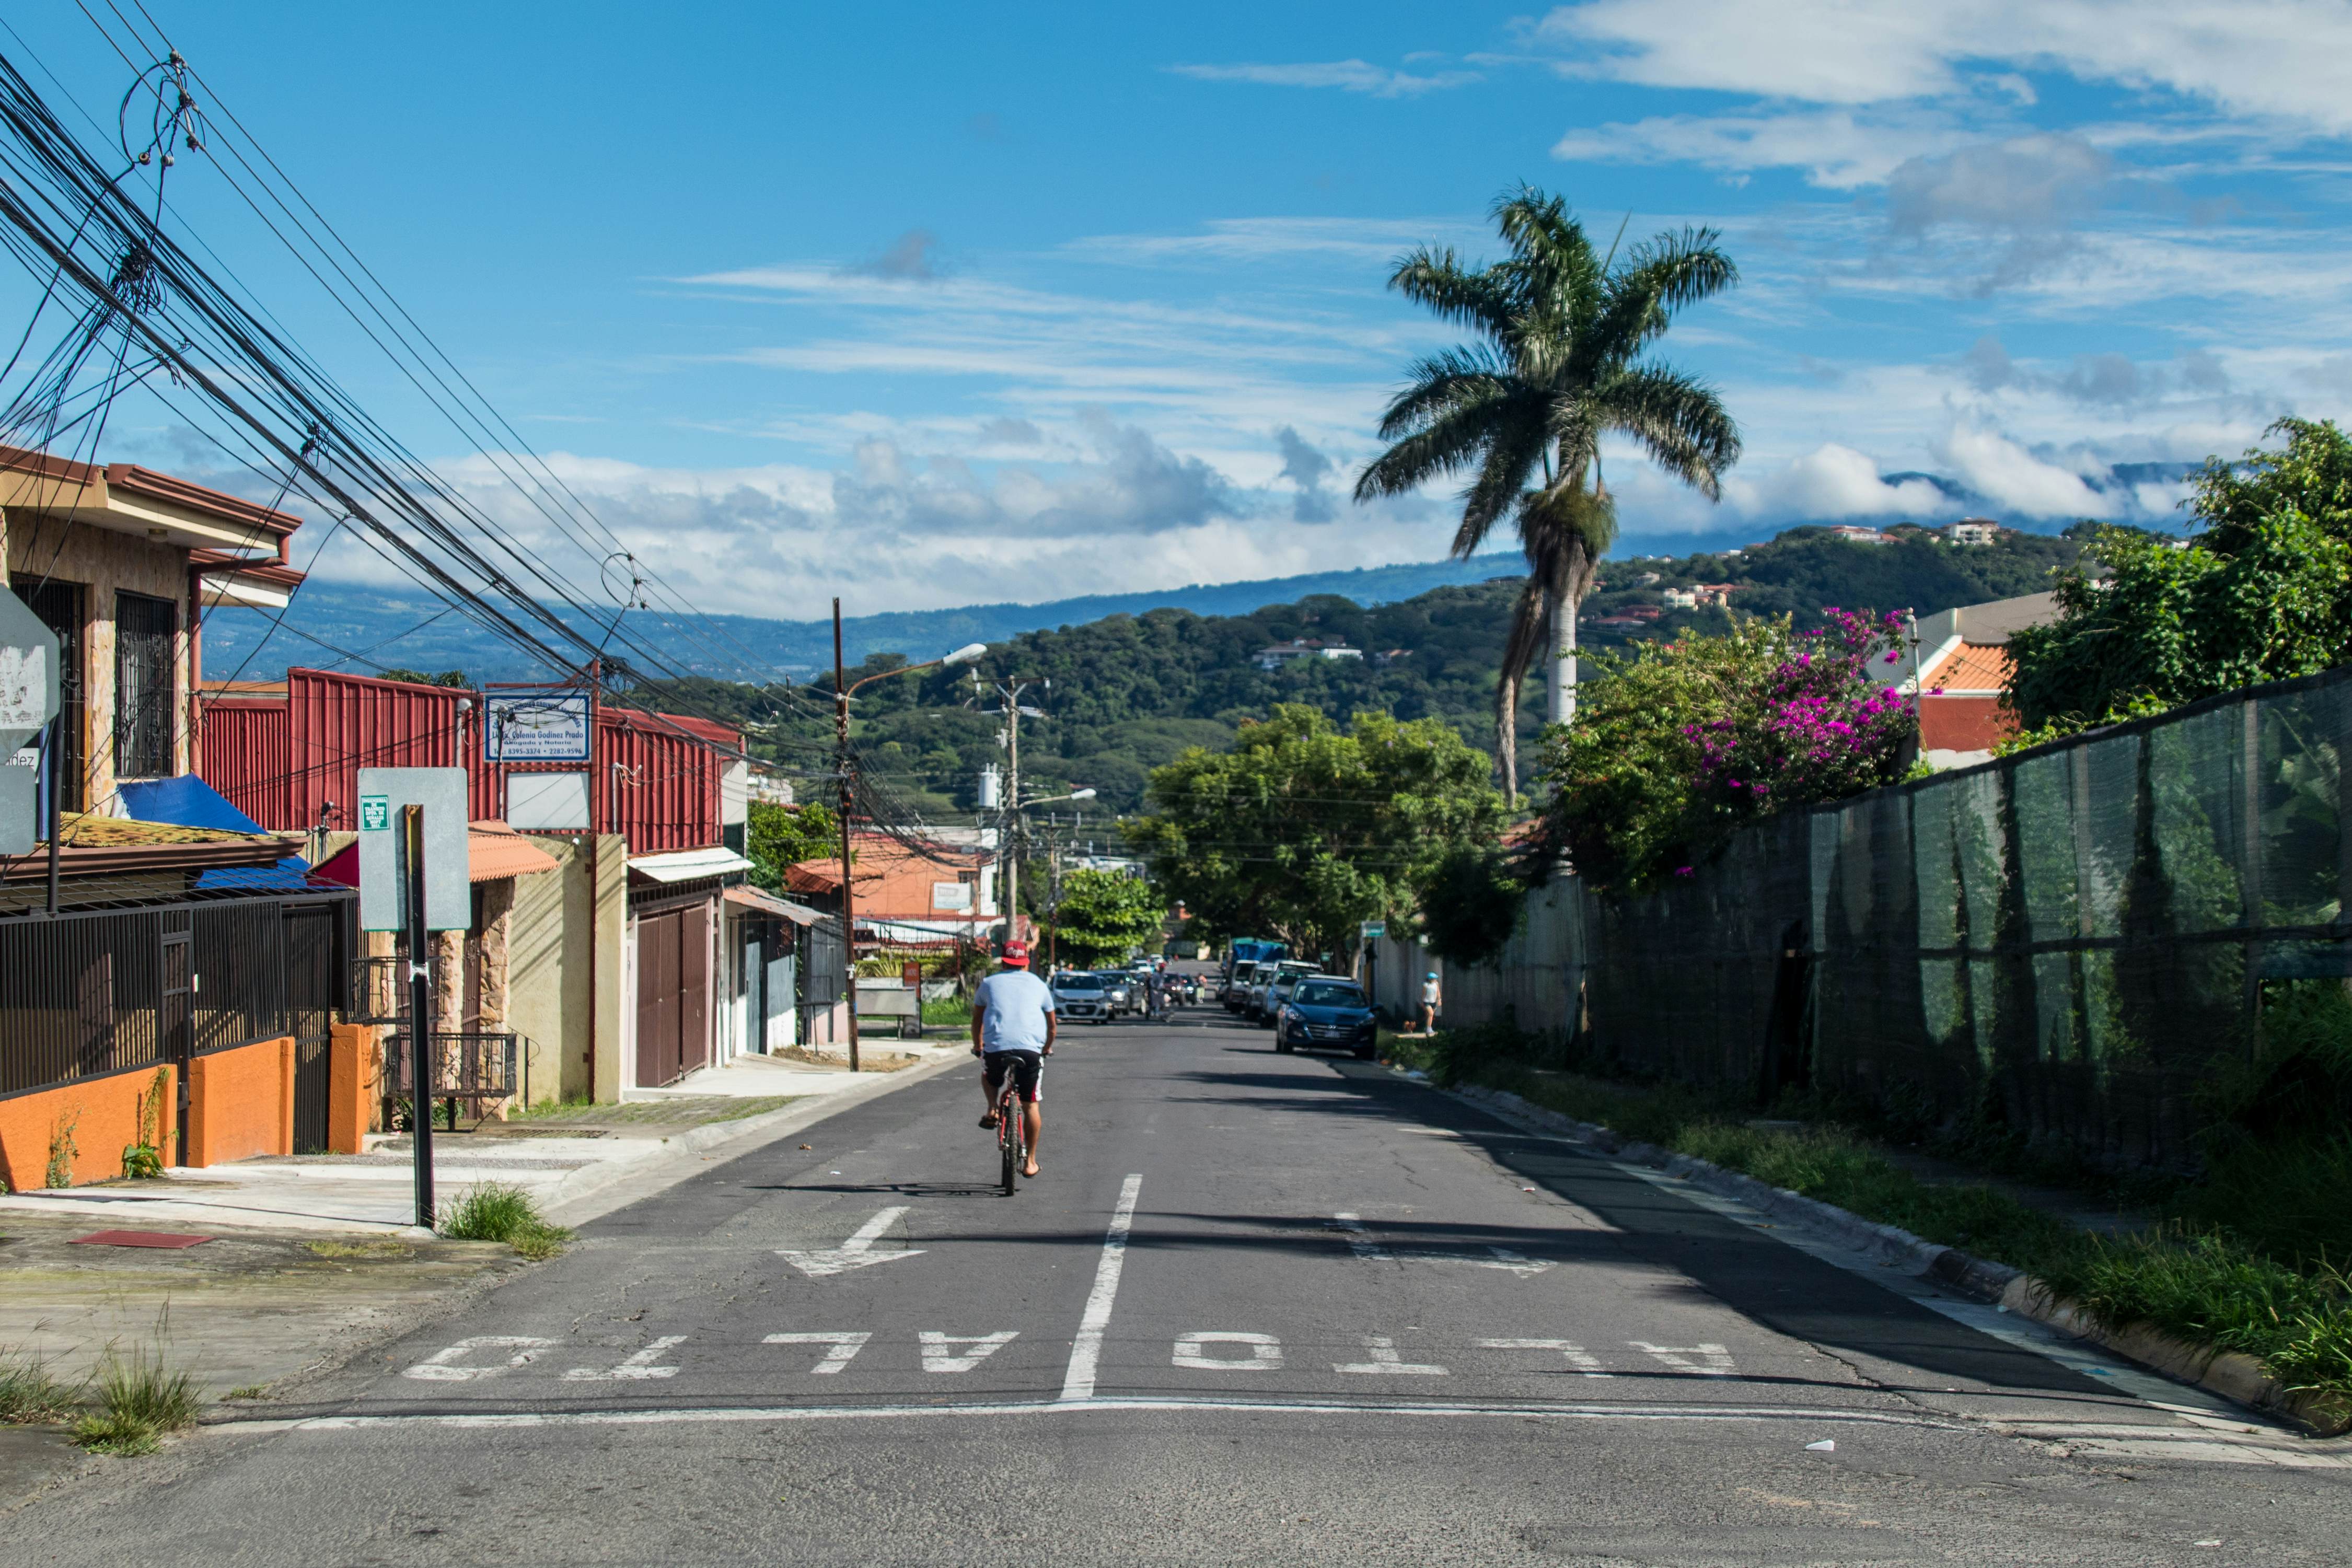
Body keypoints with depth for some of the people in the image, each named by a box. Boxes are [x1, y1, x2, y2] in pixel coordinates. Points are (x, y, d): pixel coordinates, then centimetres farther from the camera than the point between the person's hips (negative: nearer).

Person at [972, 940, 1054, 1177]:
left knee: (989, 1077, 34)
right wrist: (1047, 1047, 46)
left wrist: (978, 1047, 41)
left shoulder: (989, 983, 17)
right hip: (1030, 1049, 0)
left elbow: (977, 1020, 25)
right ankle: (1030, 1162, 15)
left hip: (996, 1048, 0)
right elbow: (1051, 1025, 29)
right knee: (1030, 1105, 14)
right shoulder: (1039, 985, 19)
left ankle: (993, 1109, 7)